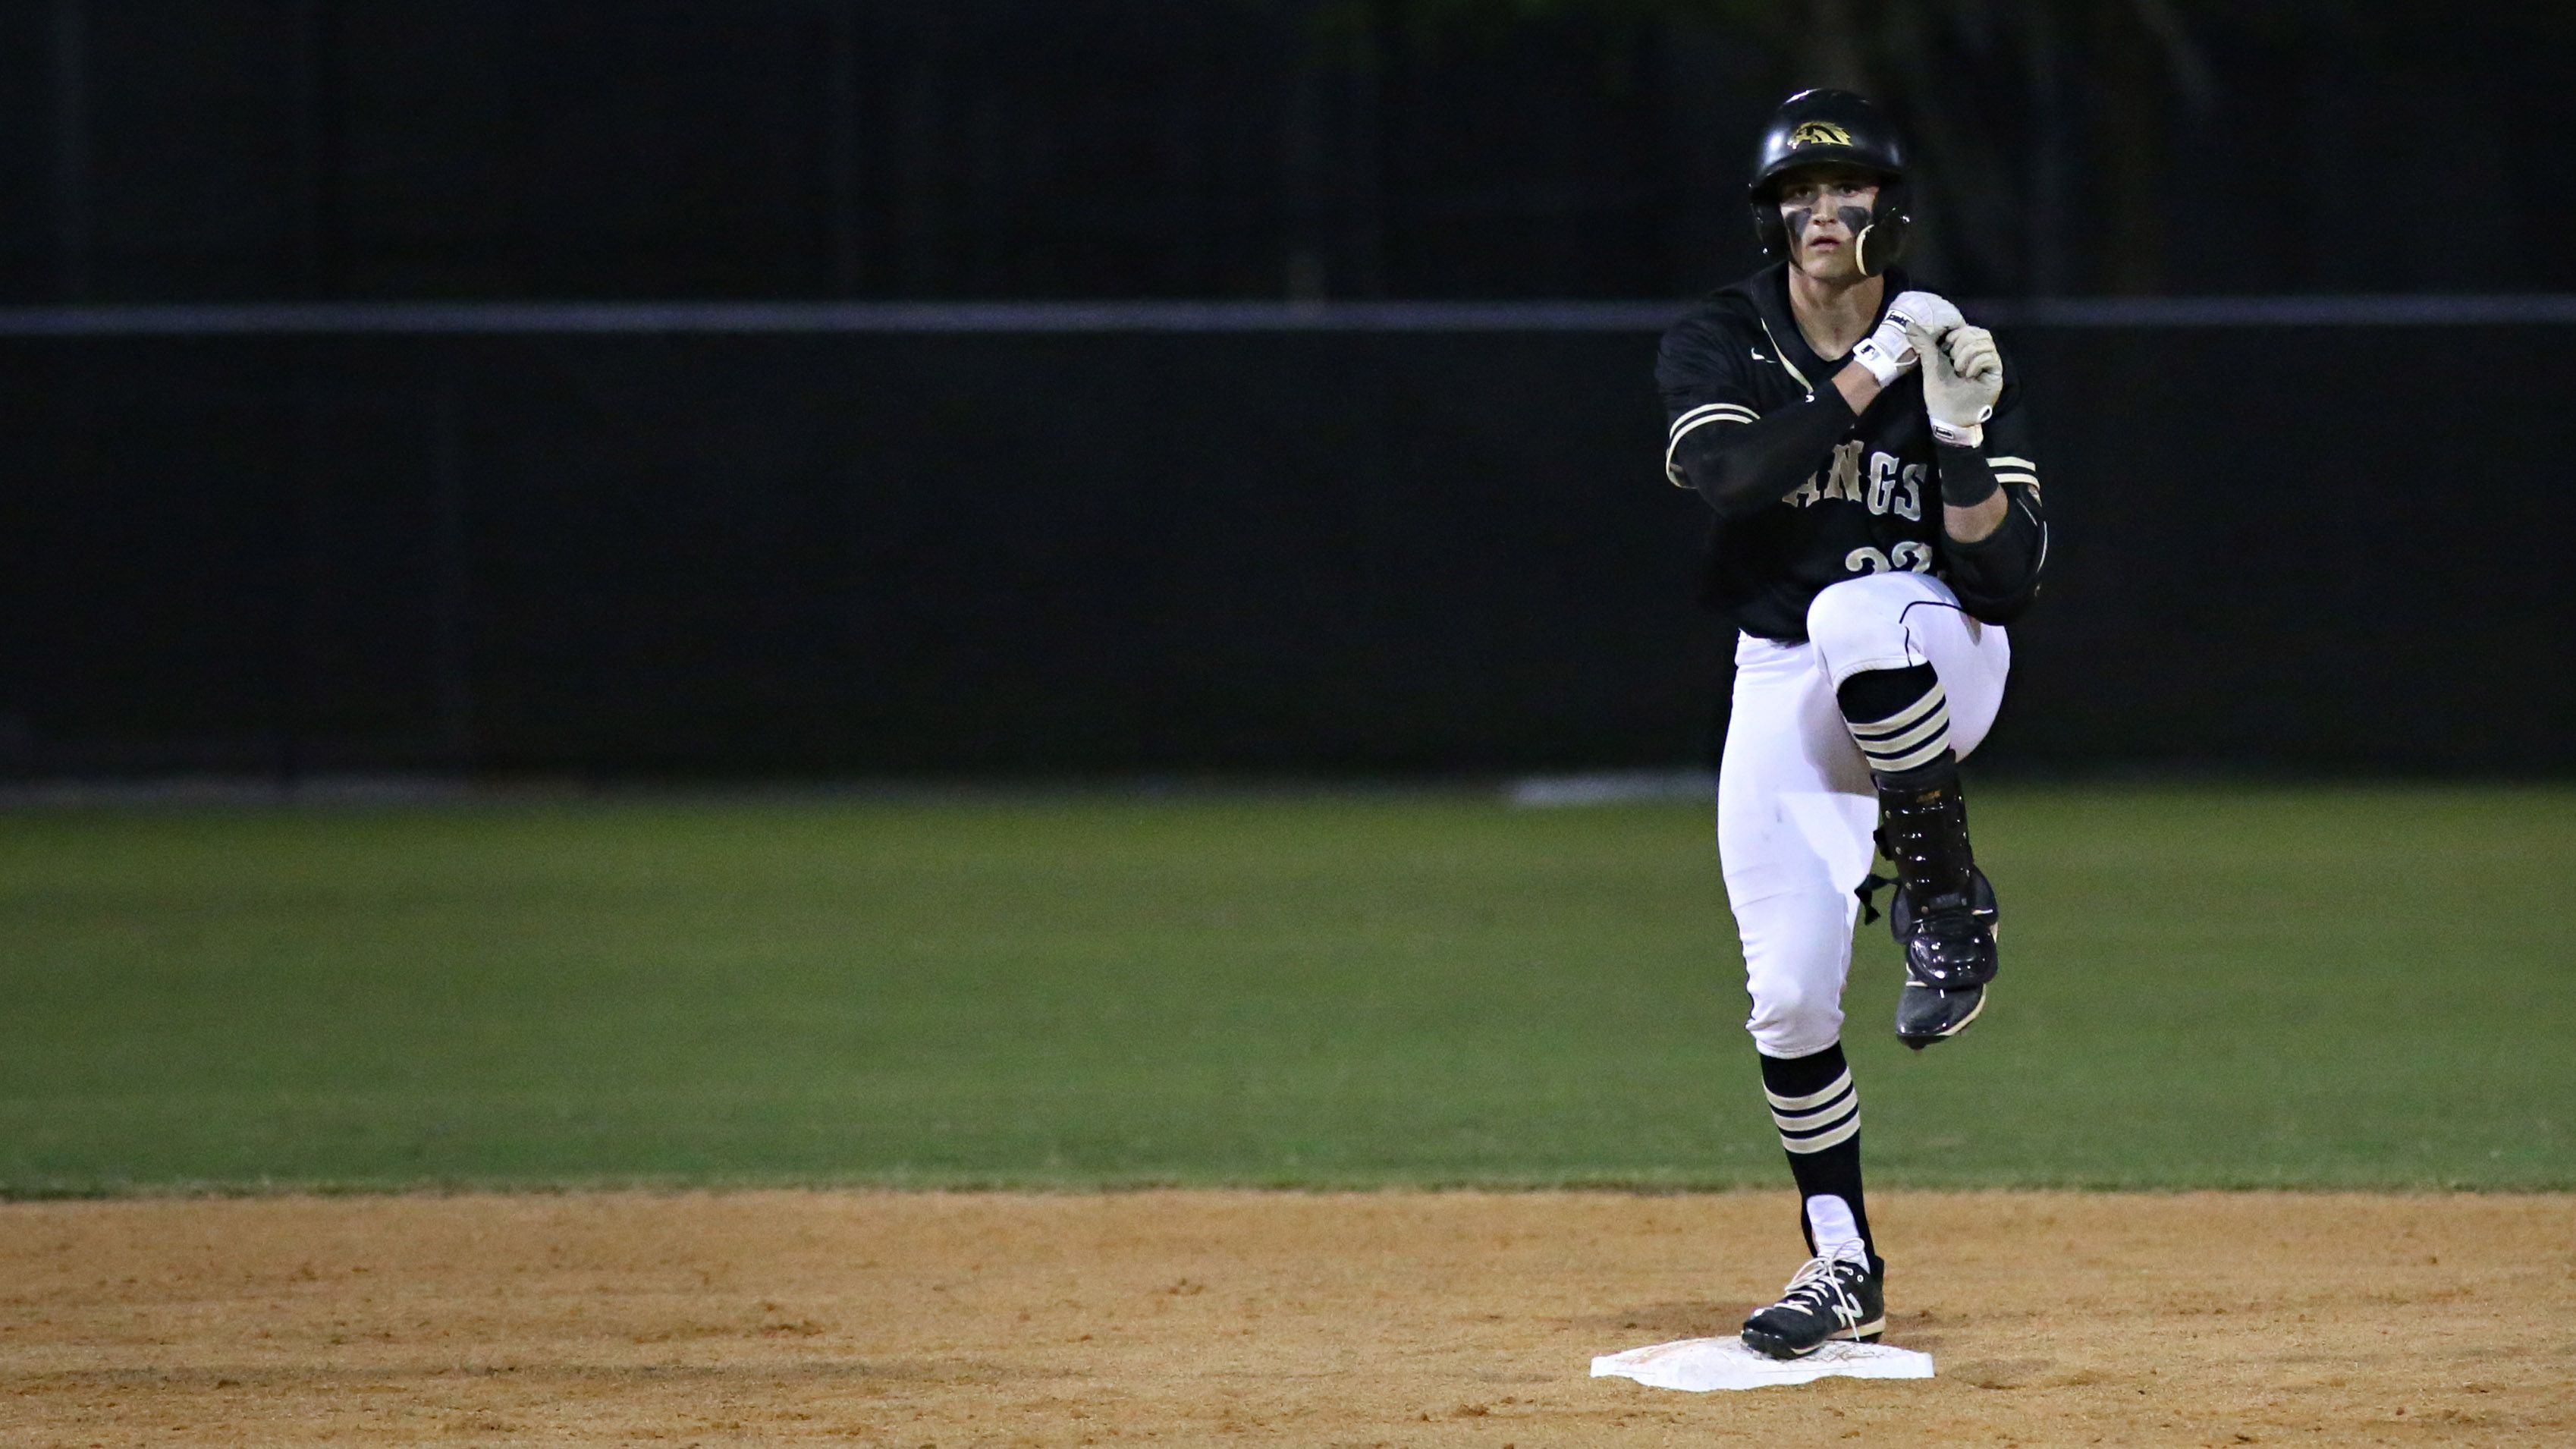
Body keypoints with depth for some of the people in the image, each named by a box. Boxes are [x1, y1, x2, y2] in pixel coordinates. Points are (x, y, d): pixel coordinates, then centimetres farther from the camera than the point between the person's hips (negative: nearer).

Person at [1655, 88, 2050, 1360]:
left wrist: (1962, 435, -28)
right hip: (1783, 693, 2)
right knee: (1788, 998, -4)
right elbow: (1732, 476, -27)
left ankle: (1946, 898, -19)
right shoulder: (1716, 348, -5)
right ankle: (1842, 1266, 17)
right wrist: (1869, 376, -30)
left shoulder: (1957, 362, -7)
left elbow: (2005, 583, -14)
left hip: (1937, 669, -2)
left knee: (1857, 614, -39)